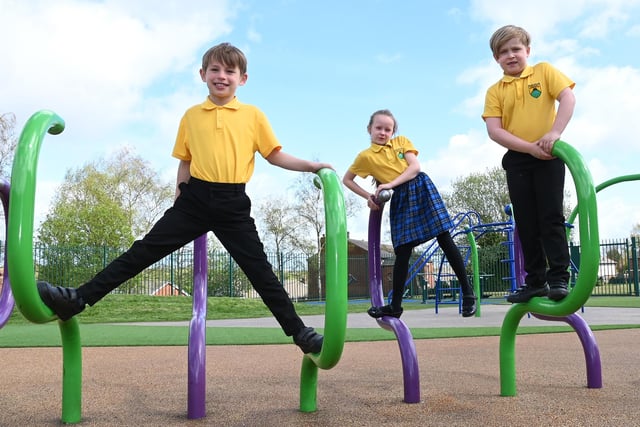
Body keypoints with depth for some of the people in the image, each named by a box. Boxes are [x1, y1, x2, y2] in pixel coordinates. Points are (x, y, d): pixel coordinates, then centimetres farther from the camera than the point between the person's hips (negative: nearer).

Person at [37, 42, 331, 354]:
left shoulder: (254, 115, 3)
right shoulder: (191, 115, 9)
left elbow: (275, 155, 6)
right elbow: (185, 161, 16)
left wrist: (311, 166, -5)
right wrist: (180, 194, 11)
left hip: (233, 203, -1)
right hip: (195, 198, 2)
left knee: (259, 269, 1)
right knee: (145, 250, -1)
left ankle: (299, 332, 11)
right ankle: (79, 299, 1)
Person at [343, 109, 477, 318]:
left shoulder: (402, 141, 7)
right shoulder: (365, 156, 5)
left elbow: (415, 167, -5)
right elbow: (346, 180, 15)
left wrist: (390, 184, -15)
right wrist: (368, 196, 4)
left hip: (421, 188, 0)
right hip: (401, 198, 0)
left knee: (445, 240, -1)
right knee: (402, 252, -2)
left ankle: (468, 291, 5)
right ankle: (395, 305, 7)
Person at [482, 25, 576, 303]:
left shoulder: (544, 71, 4)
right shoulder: (495, 91, 5)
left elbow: (567, 97, -9)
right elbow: (494, 130, -6)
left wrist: (555, 132, -25)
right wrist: (530, 147, -17)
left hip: (548, 156, -2)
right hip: (517, 160, 2)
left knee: (551, 217, -6)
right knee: (526, 223, 5)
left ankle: (559, 277, -1)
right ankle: (535, 281, 13)